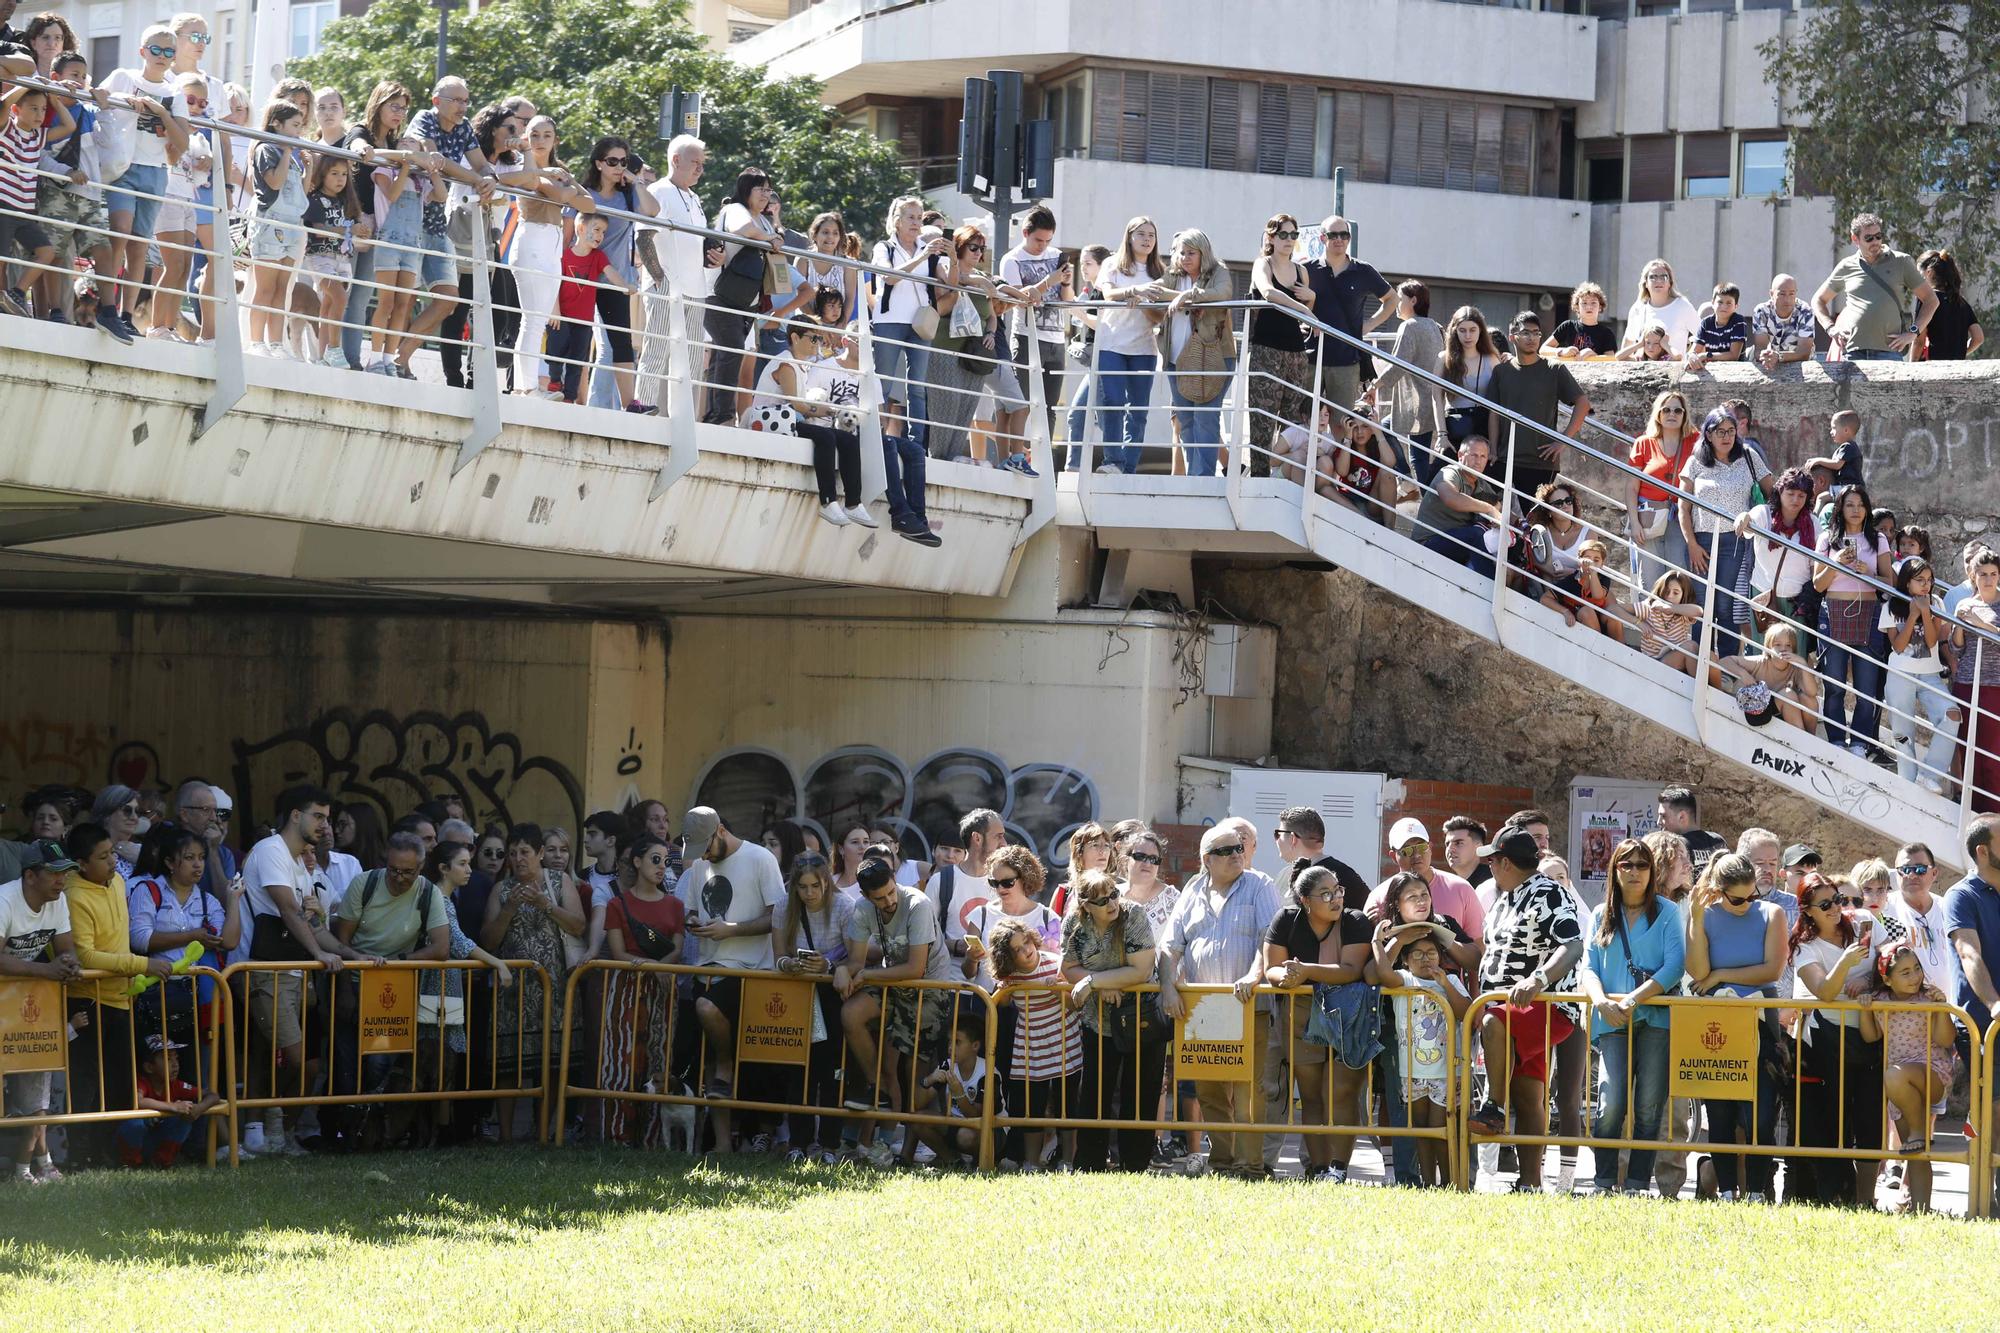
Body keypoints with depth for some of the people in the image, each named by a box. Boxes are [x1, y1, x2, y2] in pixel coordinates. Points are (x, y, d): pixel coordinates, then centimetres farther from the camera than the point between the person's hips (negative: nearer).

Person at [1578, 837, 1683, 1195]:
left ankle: (1637, 1184, -1)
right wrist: (1601, 1001, -10)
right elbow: (1588, 967, 12)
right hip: (1613, 1021, 1)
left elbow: (1675, 965, -3)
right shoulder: (1601, 916, 17)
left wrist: (1635, 998, -14)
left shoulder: (1668, 913, 8)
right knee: (1611, 1105, -13)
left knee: (1649, 1108, -5)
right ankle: (1604, 1184, -8)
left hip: (1656, 1018, -1)